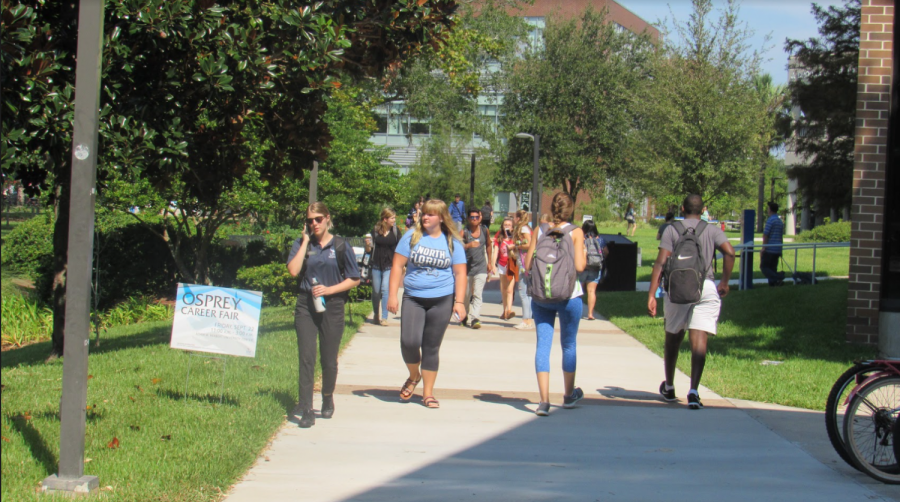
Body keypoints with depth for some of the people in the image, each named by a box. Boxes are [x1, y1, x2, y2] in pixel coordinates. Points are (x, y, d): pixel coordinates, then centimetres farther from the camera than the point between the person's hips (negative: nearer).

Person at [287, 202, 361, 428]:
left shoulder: (341, 246, 1)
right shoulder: (302, 244, 5)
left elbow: (354, 280, 2)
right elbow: (293, 270, -11)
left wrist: (329, 289, -11)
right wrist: (306, 241, -8)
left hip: (332, 306, 0)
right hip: (306, 306, 0)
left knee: (329, 359, 8)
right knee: (306, 358, -8)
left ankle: (327, 399, 33)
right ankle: (306, 410, -9)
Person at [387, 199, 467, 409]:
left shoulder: (452, 242, 5)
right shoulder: (412, 237, 3)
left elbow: (460, 273, 4)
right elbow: (397, 266, 3)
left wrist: (459, 302, -6)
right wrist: (392, 295, -4)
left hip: (441, 300, 0)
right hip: (413, 299, 0)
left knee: (431, 347, 3)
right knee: (409, 342, -14)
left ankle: (428, 393, 14)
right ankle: (414, 376, 17)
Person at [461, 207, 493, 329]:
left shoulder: (485, 231, 2)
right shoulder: (464, 232, -7)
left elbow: (488, 246, 18)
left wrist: (490, 262, 20)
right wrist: (469, 245, -36)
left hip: (481, 267, 1)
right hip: (467, 267, -1)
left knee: (477, 294, -11)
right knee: (466, 294, 9)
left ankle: (475, 318, -17)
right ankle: (465, 317, 27)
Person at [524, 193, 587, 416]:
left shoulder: (540, 231, 4)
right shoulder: (575, 232, -5)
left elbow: (528, 264, 4)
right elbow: (579, 266, -12)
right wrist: (583, 253, 8)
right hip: (568, 295, -2)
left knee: (543, 344, 1)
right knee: (569, 345, 14)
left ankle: (544, 400, -8)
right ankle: (569, 395, 29)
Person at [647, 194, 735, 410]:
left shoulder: (672, 230, 6)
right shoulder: (712, 230, 10)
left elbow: (660, 263, -4)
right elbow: (730, 252, -7)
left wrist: (651, 295, -6)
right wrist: (724, 282, 4)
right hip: (706, 287, 0)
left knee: (673, 338, 18)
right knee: (699, 340, -6)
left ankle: (669, 388, 32)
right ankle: (693, 390, -21)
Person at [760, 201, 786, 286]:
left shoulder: (770, 220, -11)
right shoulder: (780, 221, 16)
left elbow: (765, 235, -14)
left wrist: (763, 249, -12)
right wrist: (780, 250, 26)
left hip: (770, 249, -8)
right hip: (778, 250, 8)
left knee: (764, 267, -6)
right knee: (772, 268, 10)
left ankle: (778, 277, -23)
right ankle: (773, 283, 2)